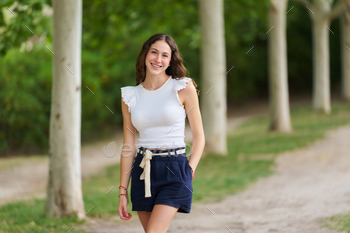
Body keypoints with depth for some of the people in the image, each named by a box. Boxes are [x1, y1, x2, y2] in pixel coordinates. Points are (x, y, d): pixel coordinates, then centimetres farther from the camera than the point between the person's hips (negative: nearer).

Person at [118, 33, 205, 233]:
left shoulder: (183, 88, -1)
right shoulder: (130, 96, 7)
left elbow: (199, 137, 3)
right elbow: (128, 147, 9)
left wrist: (190, 170, -8)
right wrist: (123, 192, 7)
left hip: (174, 170, -4)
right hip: (142, 172, 4)